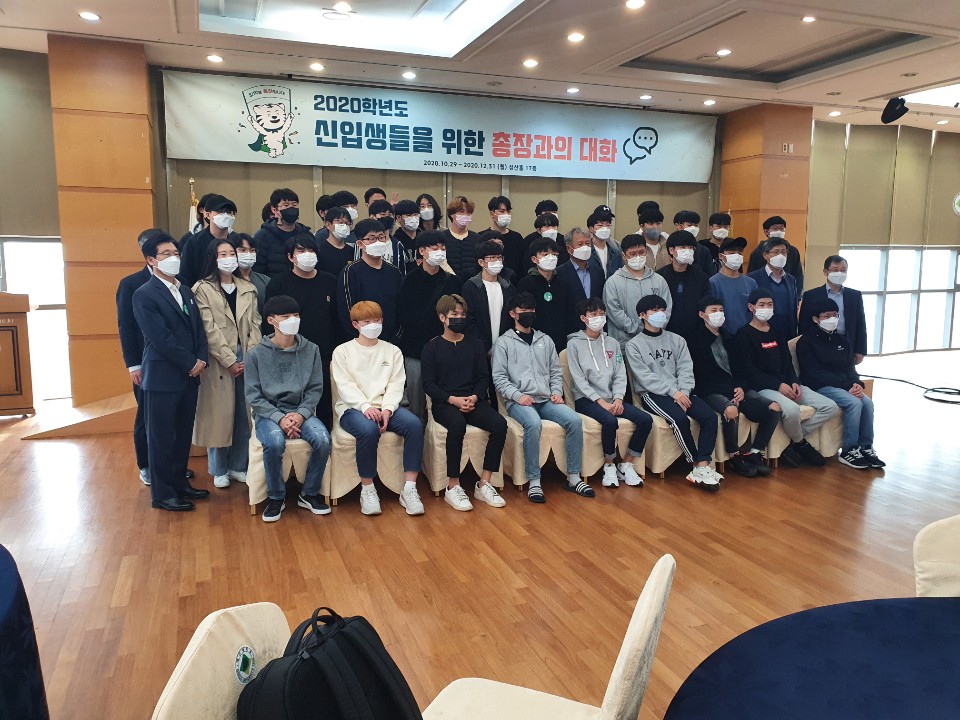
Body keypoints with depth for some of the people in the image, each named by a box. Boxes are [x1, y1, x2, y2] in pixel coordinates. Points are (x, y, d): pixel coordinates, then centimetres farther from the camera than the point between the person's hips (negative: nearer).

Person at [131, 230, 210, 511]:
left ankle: (179, 483, 27)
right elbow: (161, 338, -16)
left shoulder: (185, 291, 14)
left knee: (183, 434, 14)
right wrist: (190, 364, -12)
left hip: (189, 375, 7)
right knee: (161, 437, 4)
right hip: (162, 378, -7)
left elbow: (198, 329, 12)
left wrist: (201, 359, -3)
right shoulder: (144, 295, -10)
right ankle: (162, 494, 14)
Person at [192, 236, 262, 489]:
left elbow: (254, 324, 7)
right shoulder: (203, 289, -1)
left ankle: (238, 466, 20)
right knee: (219, 414, 3)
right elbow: (209, 330, -8)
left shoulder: (248, 289, 12)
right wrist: (229, 361, -13)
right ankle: (219, 470, 17)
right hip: (219, 361, -3)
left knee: (244, 414, 6)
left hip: (247, 359, 4)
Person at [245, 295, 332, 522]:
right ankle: (275, 497, -8)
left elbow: (315, 389, 5)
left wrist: (301, 414, -13)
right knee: (274, 442, -34)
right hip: (268, 413, -2)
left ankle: (309, 494, -3)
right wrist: (279, 418, -17)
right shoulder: (257, 353, 0)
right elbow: (253, 395, -3)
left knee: (323, 439, -27)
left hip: (301, 411, 2)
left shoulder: (311, 350, 5)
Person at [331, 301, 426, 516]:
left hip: (386, 407, 3)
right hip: (353, 408, -3)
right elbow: (345, 385, -3)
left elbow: (396, 384, 5)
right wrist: (365, 406, -20)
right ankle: (367, 489, -18)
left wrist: (387, 409, -14)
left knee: (414, 424, -28)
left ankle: (409, 489, -22)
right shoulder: (343, 351, 10)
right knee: (368, 430, -38)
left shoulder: (392, 351, 16)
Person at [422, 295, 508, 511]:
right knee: (457, 424, -38)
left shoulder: (475, 344, 15)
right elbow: (429, 383, 0)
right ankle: (453, 487, -27)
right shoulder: (432, 347, 6)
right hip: (444, 404, -3)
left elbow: (484, 377, 11)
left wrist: (474, 397, -10)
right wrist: (454, 400, -15)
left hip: (473, 401, 4)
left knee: (499, 423, -26)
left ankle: (484, 484, -17)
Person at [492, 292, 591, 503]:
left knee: (574, 420, -22)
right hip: (518, 401, -4)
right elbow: (499, 377, 0)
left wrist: (557, 392, 2)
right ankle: (534, 482, -27)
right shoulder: (503, 342, 7)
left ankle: (573, 478, -12)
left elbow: (556, 372, 21)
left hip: (546, 400, 4)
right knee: (533, 423, -36)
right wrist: (517, 395, -14)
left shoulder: (545, 340, 21)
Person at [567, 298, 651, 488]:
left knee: (645, 420, -16)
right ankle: (609, 466, -11)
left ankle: (626, 464, -2)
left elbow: (620, 375, 9)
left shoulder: (612, 343, 16)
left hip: (611, 398, 5)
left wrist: (618, 398, -9)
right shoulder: (574, 343, 0)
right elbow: (579, 379, -8)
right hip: (586, 399, -5)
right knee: (610, 421, -34)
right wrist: (600, 401, -17)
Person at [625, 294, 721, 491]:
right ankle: (698, 465, -18)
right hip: (652, 394, -4)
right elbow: (645, 376, -7)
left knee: (709, 415, -21)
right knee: (680, 418, -31)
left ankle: (702, 467, -23)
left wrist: (684, 391, -12)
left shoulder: (676, 340, 17)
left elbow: (685, 369, 7)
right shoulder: (633, 345, 4)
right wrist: (673, 392, -17)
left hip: (680, 392, 5)